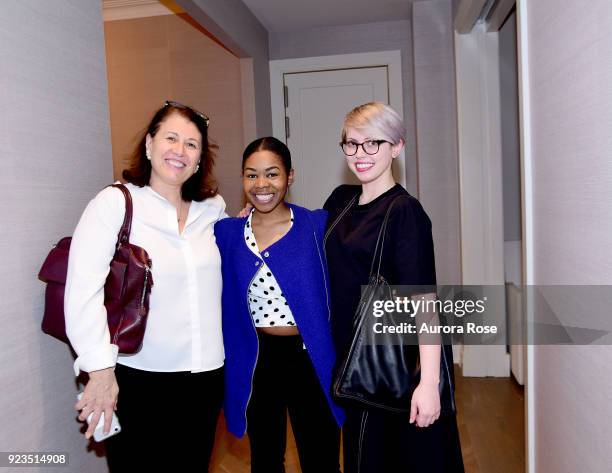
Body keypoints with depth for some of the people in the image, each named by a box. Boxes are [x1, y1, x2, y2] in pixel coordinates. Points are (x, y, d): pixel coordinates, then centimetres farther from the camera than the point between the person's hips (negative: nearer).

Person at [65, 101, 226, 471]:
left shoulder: (213, 208, 5)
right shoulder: (114, 203, -11)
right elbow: (83, 292, -17)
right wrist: (100, 370, -20)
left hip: (206, 376, 5)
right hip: (138, 381, -4)